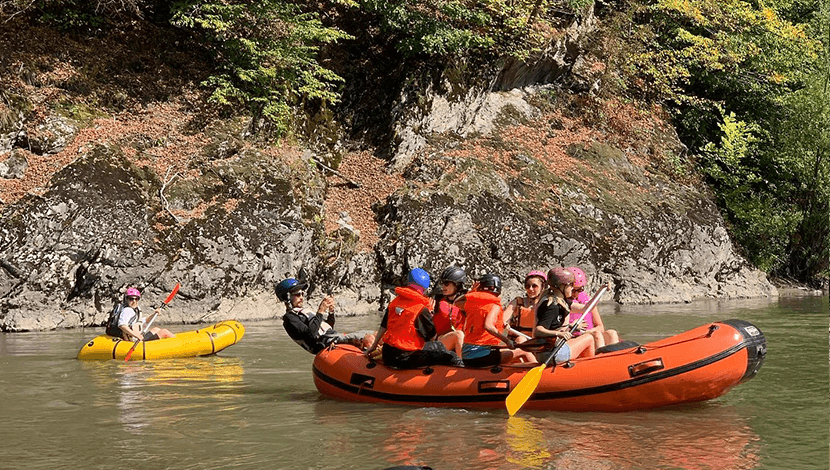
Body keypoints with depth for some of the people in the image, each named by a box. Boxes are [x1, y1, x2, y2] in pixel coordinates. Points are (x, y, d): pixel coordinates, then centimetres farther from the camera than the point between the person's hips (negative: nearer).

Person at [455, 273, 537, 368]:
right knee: (525, 353, -5)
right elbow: (488, 326, -26)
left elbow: (457, 302, 34)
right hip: (481, 356, -8)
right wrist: (507, 340, -25)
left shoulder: (471, 304, 11)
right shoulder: (495, 306, -8)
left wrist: (472, 291, 30)